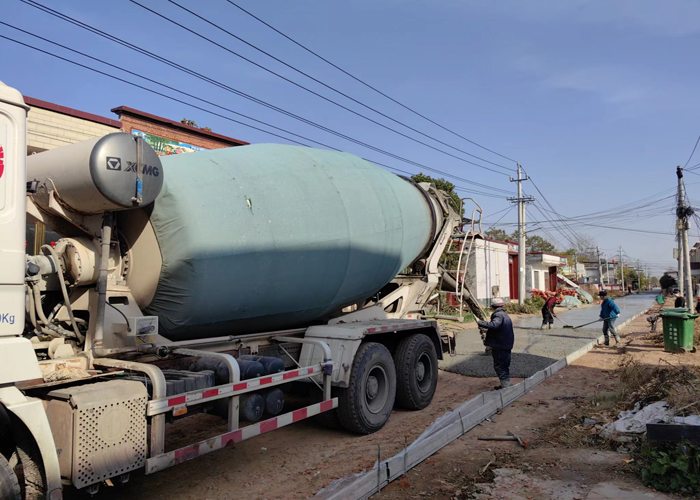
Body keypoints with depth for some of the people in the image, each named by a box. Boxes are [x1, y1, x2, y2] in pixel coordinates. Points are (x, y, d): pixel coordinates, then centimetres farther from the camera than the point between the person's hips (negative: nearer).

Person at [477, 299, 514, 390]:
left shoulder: (498, 315, -17)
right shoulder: (505, 315, 15)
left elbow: (494, 325, -35)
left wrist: (480, 323, -30)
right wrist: (488, 331, 30)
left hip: (499, 346, -10)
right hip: (507, 345, 10)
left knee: (499, 366, -3)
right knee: (505, 366, 18)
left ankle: (505, 385, -4)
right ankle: (506, 384, 27)